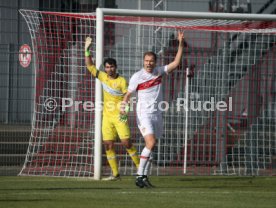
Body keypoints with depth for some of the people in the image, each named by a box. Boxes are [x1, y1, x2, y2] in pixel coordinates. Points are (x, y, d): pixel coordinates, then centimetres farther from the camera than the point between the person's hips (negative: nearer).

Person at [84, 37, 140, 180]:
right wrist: (87, 50, 4)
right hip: (107, 117, 5)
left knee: (126, 143, -12)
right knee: (108, 145, 0)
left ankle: (140, 168, -1)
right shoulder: (103, 77, 8)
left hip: (119, 116, -5)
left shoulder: (122, 81, -6)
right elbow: (90, 66, 12)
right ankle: (115, 174, 6)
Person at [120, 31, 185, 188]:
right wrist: (124, 105, -19)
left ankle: (145, 176, 13)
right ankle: (140, 175, -21)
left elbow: (176, 63, 3)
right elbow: (128, 94, 0)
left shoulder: (159, 72, 6)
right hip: (144, 114, -5)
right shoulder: (137, 77, -6)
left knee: (151, 146, 6)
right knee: (151, 143, -22)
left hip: (157, 114, 5)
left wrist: (181, 44, -4)